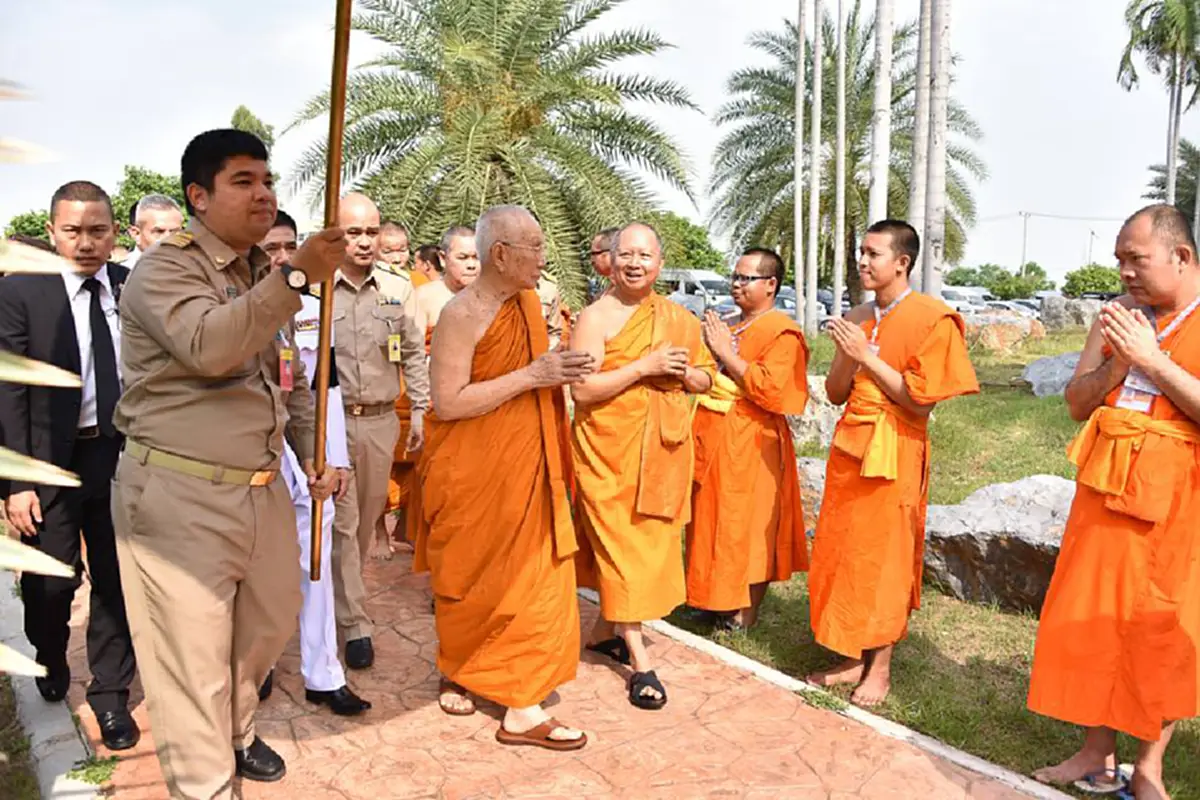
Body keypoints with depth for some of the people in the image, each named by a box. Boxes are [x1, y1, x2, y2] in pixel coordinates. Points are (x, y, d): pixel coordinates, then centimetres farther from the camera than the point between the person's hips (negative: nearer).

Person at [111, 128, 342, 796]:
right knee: (193, 656, -1)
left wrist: (313, 455, 8)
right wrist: (297, 278, -35)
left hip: (262, 490, 8)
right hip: (180, 496, -8)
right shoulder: (167, 268, -11)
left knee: (270, 622, 20)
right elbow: (208, 345, -32)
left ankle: (236, 734, 46)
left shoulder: (267, 276, 14)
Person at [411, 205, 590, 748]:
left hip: (526, 470, 7)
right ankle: (455, 668, 35)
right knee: (474, 583, 9)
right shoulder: (462, 314, -17)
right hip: (473, 475, -7)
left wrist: (558, 371, -1)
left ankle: (522, 706, 22)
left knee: (536, 578, 8)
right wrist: (530, 376, -24)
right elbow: (447, 403, -23)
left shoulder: (530, 301, 7)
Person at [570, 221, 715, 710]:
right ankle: (640, 661, 5)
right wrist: (643, 367, -22)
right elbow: (581, 389, -17)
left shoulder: (679, 318, 8)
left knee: (650, 542, 12)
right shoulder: (596, 317, -7)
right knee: (620, 546, -3)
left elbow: (706, 380, 15)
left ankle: (606, 630, 33)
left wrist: (684, 372, -8)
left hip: (663, 450, 6)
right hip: (608, 450, -5)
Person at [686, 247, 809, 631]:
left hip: (750, 444, -8)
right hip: (713, 437, 8)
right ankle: (718, 600, 28)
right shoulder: (727, 325, 14)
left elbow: (769, 389, -22)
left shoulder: (782, 332, -9)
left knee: (747, 526, 1)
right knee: (714, 522, 14)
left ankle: (746, 613, 14)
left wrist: (726, 353, -16)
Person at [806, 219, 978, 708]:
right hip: (850, 448, 6)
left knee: (884, 560, 2)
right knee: (843, 555, 9)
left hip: (895, 455, -6)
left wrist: (868, 355, -16)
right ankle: (852, 659, 22)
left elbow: (920, 401, -14)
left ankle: (880, 667, 17)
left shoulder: (931, 320, -9)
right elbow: (836, 394, 10)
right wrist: (846, 355, -8)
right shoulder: (857, 319, 10)